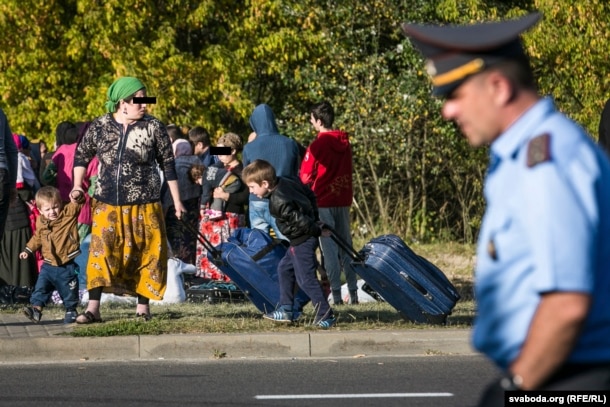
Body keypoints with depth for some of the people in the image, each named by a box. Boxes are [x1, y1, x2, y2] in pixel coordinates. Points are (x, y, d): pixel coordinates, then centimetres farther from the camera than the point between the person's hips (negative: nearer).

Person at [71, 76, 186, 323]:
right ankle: (93, 308, -9)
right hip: (107, 205, 0)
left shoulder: (153, 127, -3)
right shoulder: (99, 126, -1)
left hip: (144, 205, 0)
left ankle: (143, 306, 15)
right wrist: (78, 185, 0)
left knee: (144, 254, 2)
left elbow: (168, 164, 3)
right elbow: (82, 154, 12)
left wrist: (177, 201, 5)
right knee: (101, 252, -7)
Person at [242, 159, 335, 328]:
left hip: (302, 240, -11)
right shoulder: (287, 182, 0)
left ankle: (325, 315, -6)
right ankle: (286, 310, 25)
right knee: (284, 269, 20)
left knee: (306, 278, -7)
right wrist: (314, 219, 17)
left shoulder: (279, 203, -27)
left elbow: (300, 221, -26)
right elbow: (310, 194, 13)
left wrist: (317, 230, -11)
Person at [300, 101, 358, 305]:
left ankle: (335, 293, -8)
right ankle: (353, 292, 8)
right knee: (346, 246, 10)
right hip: (343, 200, 6)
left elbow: (306, 177, -9)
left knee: (329, 248, -3)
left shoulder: (317, 145, -13)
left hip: (323, 202, -6)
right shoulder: (344, 143, 6)